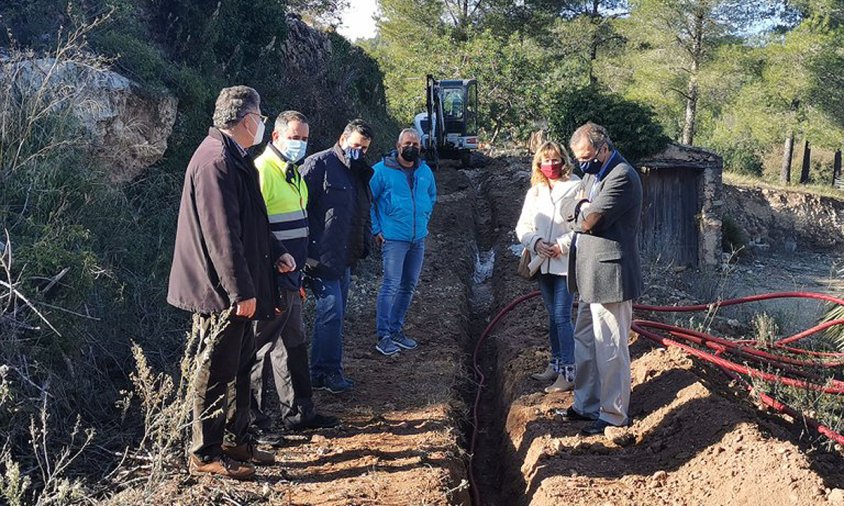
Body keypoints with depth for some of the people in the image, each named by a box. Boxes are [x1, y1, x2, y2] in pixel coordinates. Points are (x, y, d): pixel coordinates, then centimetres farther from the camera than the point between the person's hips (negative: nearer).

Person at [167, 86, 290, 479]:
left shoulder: (232, 156, 13)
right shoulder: (216, 160, -19)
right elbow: (221, 233, -24)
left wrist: (274, 254, 13)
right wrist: (242, 291, -23)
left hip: (236, 287, 10)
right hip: (222, 291, -10)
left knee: (240, 365, 18)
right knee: (217, 371, 1)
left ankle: (236, 440, 31)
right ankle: (205, 454, 15)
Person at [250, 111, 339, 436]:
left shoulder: (293, 173, 16)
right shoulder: (262, 171, -15)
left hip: (289, 279, 10)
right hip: (270, 281, -10)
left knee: (293, 345, 17)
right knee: (259, 350, 1)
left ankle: (299, 413, 29)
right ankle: (252, 421, 13)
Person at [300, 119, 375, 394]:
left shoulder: (360, 174, 18)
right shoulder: (319, 164, -9)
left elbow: (364, 214, 28)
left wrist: (364, 242, 14)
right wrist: (306, 250, -18)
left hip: (345, 258, 9)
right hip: (323, 256, -9)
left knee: (335, 314, 12)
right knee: (331, 312, -9)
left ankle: (321, 371, 22)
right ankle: (330, 371, 2)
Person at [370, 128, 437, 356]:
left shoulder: (425, 171, 9)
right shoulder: (381, 170, -7)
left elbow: (432, 196, 26)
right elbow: (367, 201, -3)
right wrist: (376, 230, -7)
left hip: (418, 239, 6)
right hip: (393, 239, -6)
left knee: (409, 286, 12)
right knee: (391, 285, -13)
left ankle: (396, 329, 24)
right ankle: (383, 336, -7)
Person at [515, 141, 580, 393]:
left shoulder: (575, 188, -8)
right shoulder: (534, 192, 11)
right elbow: (523, 226, 9)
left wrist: (562, 245, -18)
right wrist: (536, 242, -9)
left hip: (566, 263, -6)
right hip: (543, 263, 6)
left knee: (562, 316, -9)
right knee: (552, 316, 15)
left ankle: (568, 373, -3)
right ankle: (556, 364, 27)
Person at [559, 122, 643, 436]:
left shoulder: (622, 177, -17)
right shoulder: (593, 174, 15)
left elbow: (588, 219, -21)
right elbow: (567, 210, 13)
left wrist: (581, 208, 0)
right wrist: (581, 206, -7)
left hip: (610, 277, -10)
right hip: (591, 277, 10)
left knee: (610, 350, 0)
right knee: (584, 343, 18)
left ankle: (614, 415, 14)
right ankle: (586, 404, 32)